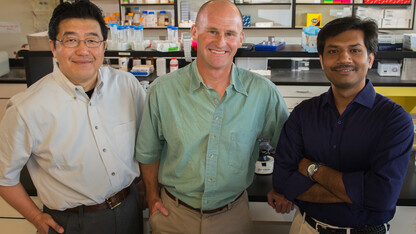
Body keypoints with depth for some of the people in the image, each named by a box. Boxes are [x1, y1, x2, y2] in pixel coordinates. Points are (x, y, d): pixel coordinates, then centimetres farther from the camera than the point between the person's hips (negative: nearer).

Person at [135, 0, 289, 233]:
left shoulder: (263, 92, -12)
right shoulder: (162, 90, -12)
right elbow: (148, 151, 2)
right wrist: (152, 197, 5)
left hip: (233, 214, 1)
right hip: (174, 214, 0)